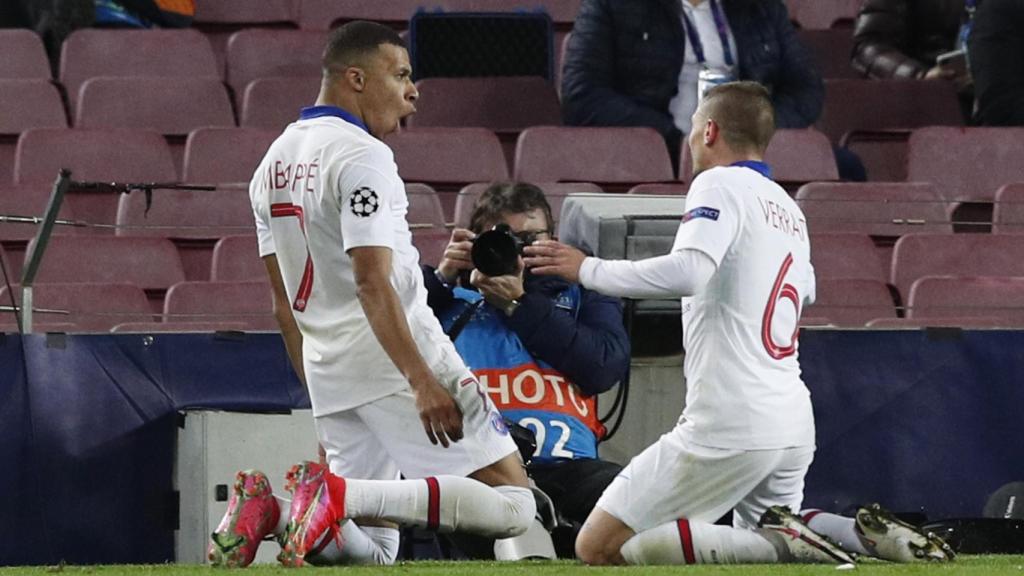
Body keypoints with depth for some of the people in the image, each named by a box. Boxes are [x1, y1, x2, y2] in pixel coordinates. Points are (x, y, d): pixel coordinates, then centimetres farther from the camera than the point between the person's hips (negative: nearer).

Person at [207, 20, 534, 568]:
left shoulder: (272, 164, 15)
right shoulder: (362, 155, -11)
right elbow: (372, 282, -21)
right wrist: (422, 382, -25)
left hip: (327, 373, 8)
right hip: (397, 358, -8)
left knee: (372, 547, 15)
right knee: (512, 505, -11)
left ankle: (267, 509, -12)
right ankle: (342, 496, -25)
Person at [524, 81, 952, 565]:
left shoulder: (720, 185, -5)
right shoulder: (789, 208, 18)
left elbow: (688, 272, -23)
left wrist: (588, 270, -15)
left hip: (730, 427, -8)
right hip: (795, 426, 9)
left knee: (598, 548, -8)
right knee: (767, 531, 31)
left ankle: (781, 544, -19)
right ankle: (862, 532, 2)